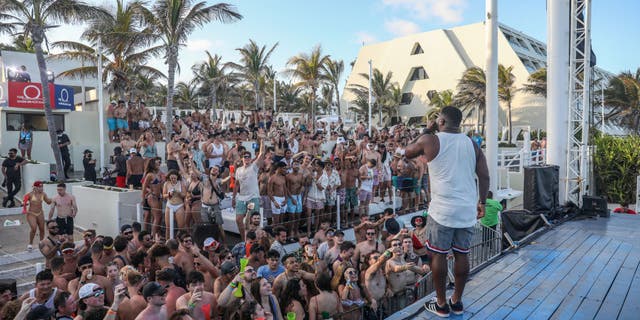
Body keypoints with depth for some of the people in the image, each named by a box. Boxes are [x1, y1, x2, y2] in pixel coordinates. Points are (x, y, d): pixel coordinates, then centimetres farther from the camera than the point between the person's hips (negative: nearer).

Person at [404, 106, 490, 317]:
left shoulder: (429, 140, -5)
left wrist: (427, 131, 19)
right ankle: (457, 301, 26)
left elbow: (407, 152, 13)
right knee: (461, 254, 13)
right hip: (467, 209, 5)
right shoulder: (471, 144, 6)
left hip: (442, 209, -4)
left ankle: (441, 304, 17)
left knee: (438, 254, 7)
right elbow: (484, 176, 6)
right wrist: (482, 202, 17)